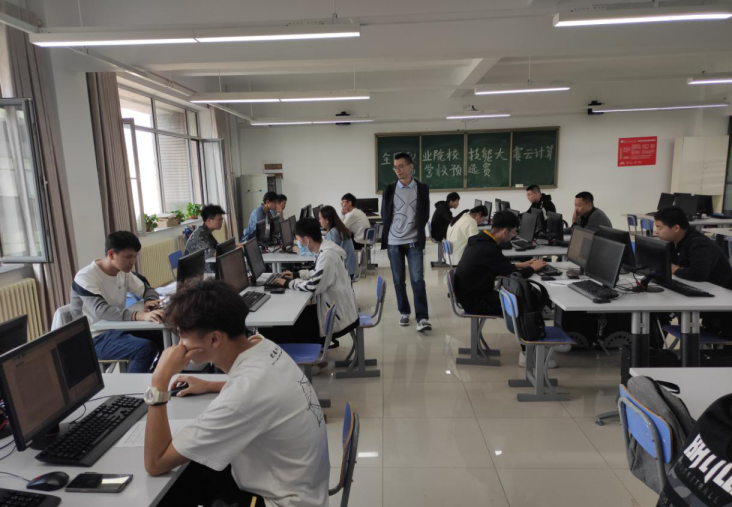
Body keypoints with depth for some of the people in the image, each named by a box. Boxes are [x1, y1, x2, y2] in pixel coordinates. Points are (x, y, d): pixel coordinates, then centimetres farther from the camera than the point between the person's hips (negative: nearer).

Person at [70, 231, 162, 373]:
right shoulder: (86, 277, -20)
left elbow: (147, 290, 13)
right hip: (96, 338, -7)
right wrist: (140, 316, -50)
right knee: (145, 348, -30)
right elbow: (101, 311, -34)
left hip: (118, 328, 7)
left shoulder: (123, 272, 2)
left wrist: (150, 301, -14)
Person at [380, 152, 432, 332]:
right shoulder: (389, 189, 4)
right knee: (399, 281, 9)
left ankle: (422, 318, -6)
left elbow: (425, 215, 6)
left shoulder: (422, 189, 1)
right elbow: (384, 214, 9)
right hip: (394, 242, 2)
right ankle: (404, 312, 23)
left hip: (414, 242, -2)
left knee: (417, 280, -7)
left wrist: (416, 232, 2)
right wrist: (390, 233, 6)